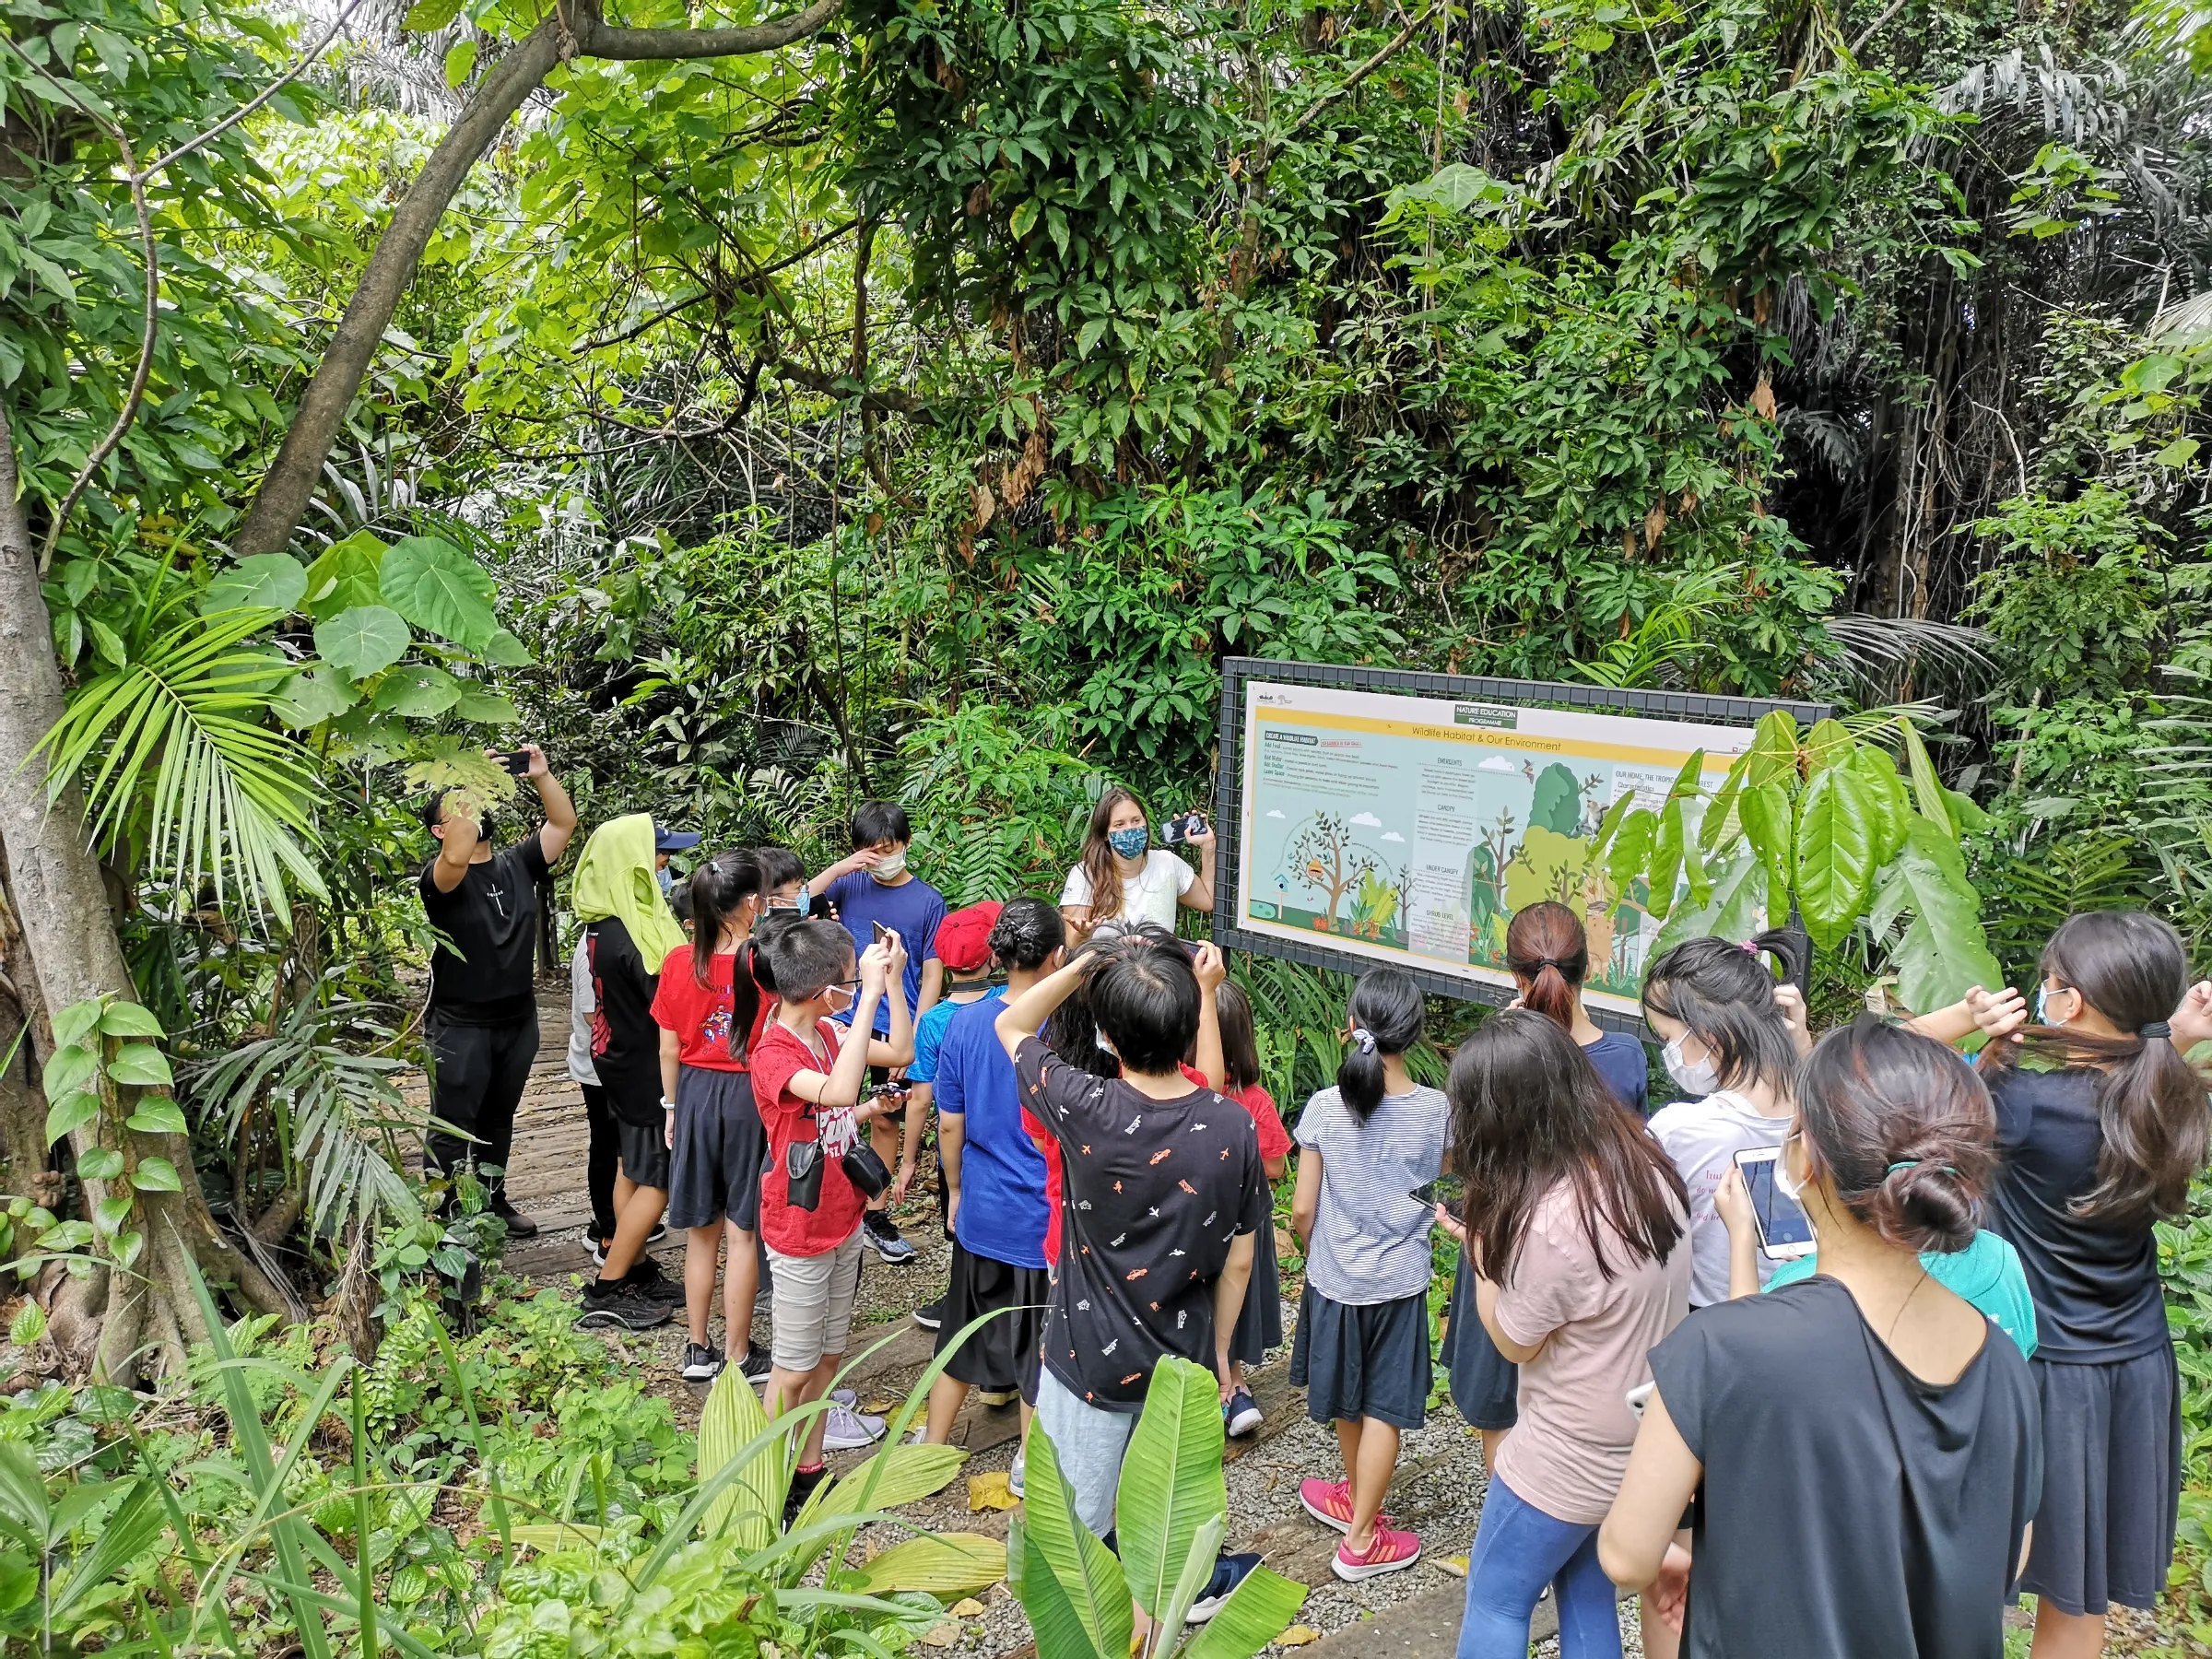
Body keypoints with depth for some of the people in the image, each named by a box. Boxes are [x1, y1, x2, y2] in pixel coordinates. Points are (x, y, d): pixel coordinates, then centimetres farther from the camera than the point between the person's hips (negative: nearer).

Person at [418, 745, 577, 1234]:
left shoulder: (517, 864, 6)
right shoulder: (440, 877, -11)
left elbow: (564, 823, 3)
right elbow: (456, 856, -35)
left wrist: (542, 776, -11)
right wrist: (476, 780, -30)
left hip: (519, 1020, 6)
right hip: (461, 1025, -5)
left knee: (499, 1120, 19)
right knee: (452, 1128, 1)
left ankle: (493, 1200, 33)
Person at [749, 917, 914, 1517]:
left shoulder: (830, 1035, 0)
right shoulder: (773, 1056, -25)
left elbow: (901, 1051, 6)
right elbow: (838, 1091, -44)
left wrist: (893, 977, -6)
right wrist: (871, 993, -43)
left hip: (844, 1222, 8)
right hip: (800, 1233, -8)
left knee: (829, 1355, 18)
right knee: (794, 1367, 6)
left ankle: (809, 1471, 32)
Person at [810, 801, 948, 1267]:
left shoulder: (928, 901, -2)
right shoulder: (850, 884, 2)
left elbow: (932, 975, -2)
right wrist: (838, 868, -16)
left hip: (897, 1027, -1)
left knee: (886, 1120, 10)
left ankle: (876, 1215, 23)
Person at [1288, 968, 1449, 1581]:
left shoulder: (1325, 1107, -16)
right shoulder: (1436, 1109, -14)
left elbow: (1302, 1211, -10)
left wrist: (1316, 1253, 8)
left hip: (1333, 1275, 1)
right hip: (1400, 1279, -1)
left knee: (1347, 1398, 21)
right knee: (1383, 1409, 10)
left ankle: (1357, 1499, 42)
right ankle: (1360, 1540, 18)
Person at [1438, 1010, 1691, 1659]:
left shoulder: (1549, 1221, -33)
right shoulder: (1646, 1164, -8)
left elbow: (1513, 1342, -15)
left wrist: (1479, 1246, -6)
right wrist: (1496, 1240, 0)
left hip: (1570, 1462, -7)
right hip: (1645, 1437, 8)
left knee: (1495, 1600, 14)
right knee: (1587, 1589, 24)